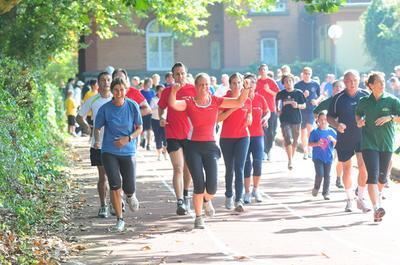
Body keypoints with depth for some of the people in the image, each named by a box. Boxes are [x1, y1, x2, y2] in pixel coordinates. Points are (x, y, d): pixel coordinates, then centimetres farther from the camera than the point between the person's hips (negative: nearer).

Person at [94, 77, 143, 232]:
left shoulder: (133, 106, -4)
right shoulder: (105, 109, -6)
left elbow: (139, 129, 1)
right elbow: (97, 127, 6)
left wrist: (128, 138, -15)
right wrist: (97, 141, -10)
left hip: (128, 151, 1)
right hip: (109, 152, -1)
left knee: (129, 188, 0)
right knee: (115, 186, -11)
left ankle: (130, 196, 40)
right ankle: (119, 220, 4)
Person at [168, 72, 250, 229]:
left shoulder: (215, 101, 4)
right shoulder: (189, 103, -2)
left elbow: (239, 102, 1)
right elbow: (173, 104, -21)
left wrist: (246, 89, -16)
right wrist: (173, 92, -39)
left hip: (210, 146, 2)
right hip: (193, 147, -2)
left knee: (212, 186, -8)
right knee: (199, 184, -8)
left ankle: (206, 200, 30)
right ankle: (198, 217, 11)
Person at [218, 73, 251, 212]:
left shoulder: (247, 101, 5)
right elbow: (218, 118, -10)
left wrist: (249, 120, -5)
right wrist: (232, 108, -19)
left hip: (243, 137, 1)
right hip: (226, 138, -1)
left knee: (239, 168, -10)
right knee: (229, 169, 10)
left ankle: (239, 200, -14)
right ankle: (229, 196, 30)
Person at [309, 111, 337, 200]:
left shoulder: (332, 132, 2)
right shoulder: (315, 132, -3)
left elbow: (336, 144, 5)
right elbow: (309, 143, -1)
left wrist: (333, 140, -15)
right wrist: (317, 144, -19)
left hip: (328, 157, 2)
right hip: (318, 157, -2)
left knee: (327, 175, 5)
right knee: (320, 174, -11)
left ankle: (326, 193, 15)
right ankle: (316, 188, 15)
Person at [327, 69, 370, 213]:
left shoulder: (366, 96, -1)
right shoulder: (338, 98, -4)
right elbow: (330, 117, 3)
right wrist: (337, 125, -17)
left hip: (363, 137, 0)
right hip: (344, 139, 0)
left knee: (363, 166, -13)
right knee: (347, 168, 10)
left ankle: (360, 199, 0)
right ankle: (349, 199, 25)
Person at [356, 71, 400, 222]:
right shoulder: (364, 102, 2)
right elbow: (358, 114, 21)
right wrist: (359, 122, 1)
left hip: (386, 143, 1)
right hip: (369, 143, -1)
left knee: (382, 176, 11)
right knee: (372, 175, -15)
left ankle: (377, 197, 41)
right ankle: (376, 208, -24)